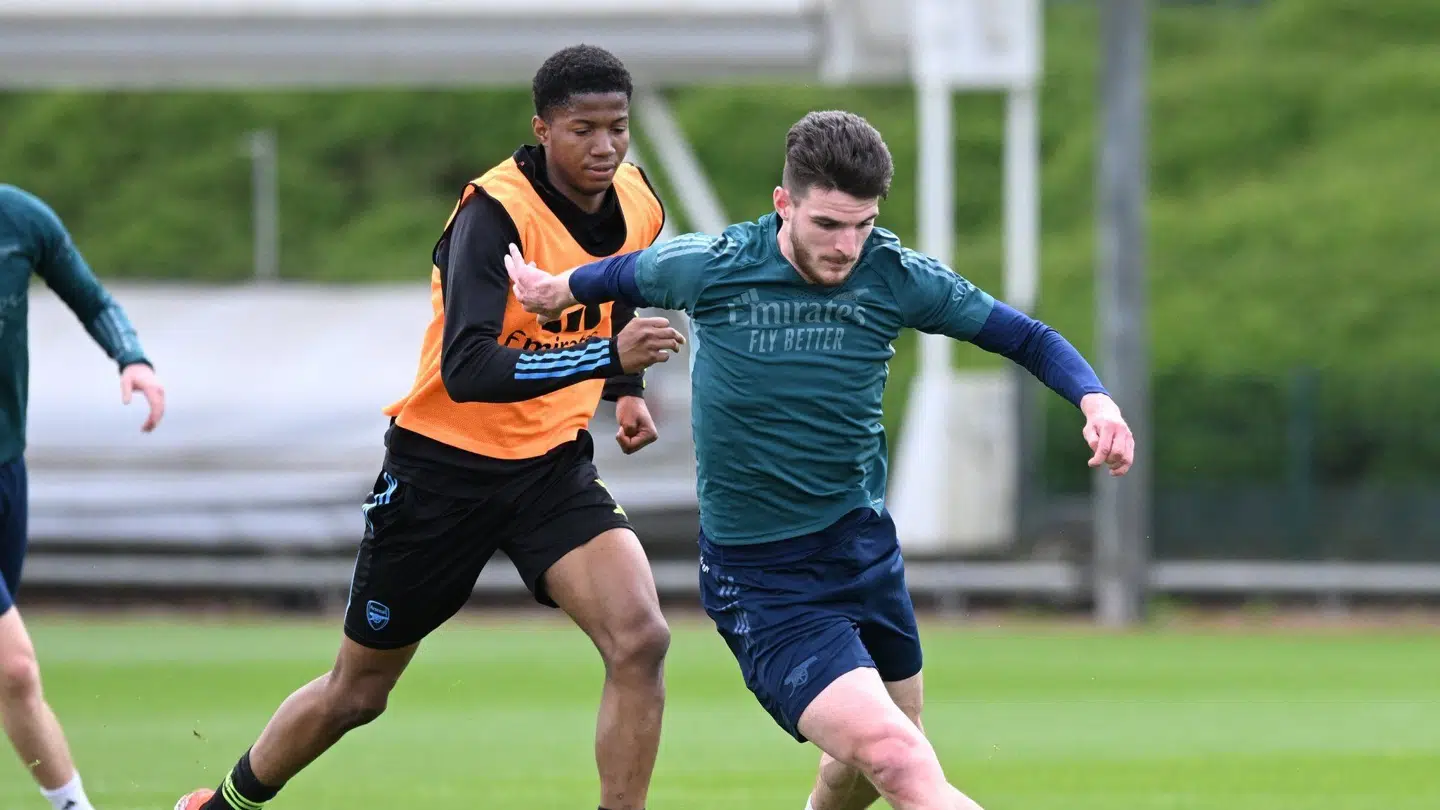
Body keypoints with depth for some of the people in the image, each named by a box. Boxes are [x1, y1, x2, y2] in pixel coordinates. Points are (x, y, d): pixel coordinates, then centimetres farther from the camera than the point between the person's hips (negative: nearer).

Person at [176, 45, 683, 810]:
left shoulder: (636, 204, -4)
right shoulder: (496, 211, -24)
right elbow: (466, 371, -36)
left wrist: (627, 389, 9)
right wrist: (606, 355, -43)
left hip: (553, 462, 4)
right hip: (443, 464, -4)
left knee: (640, 638, -22)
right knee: (357, 693, 10)